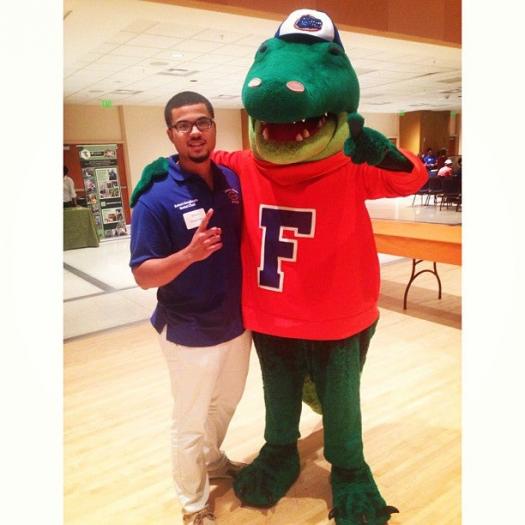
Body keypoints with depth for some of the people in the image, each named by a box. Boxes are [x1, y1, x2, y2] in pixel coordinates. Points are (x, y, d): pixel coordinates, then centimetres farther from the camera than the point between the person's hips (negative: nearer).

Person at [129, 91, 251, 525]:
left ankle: (213, 460, 56)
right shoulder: (157, 196, -19)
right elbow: (143, 275, -19)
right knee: (190, 423, 15)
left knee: (226, 402, 28)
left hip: (237, 323, 6)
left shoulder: (233, 180, -3)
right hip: (190, 333, -5)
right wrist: (189, 254, -35)